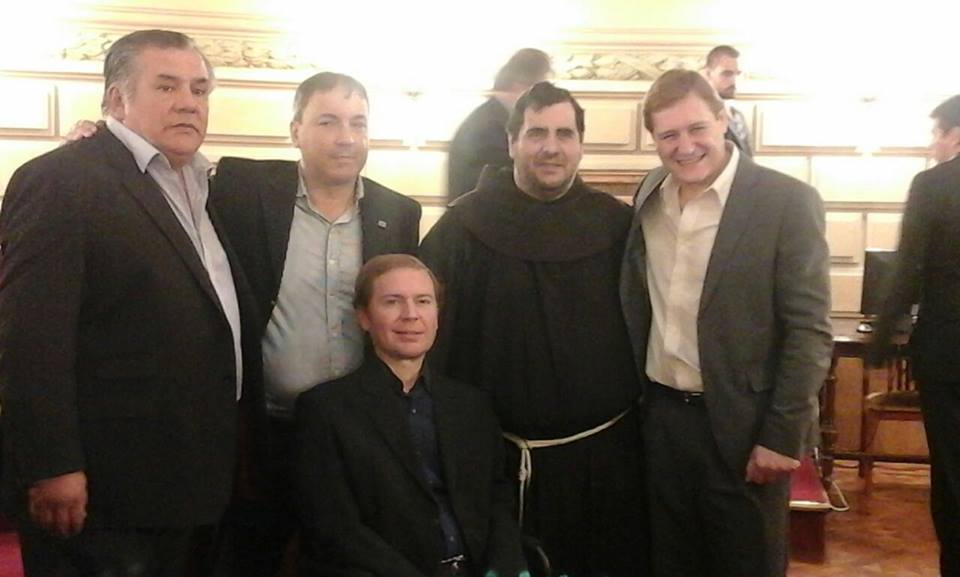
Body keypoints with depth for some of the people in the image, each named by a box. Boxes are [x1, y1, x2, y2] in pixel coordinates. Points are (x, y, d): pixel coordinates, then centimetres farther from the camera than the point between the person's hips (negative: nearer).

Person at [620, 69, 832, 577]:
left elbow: (810, 330, -13)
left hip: (742, 425, -4)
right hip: (659, 418, 5)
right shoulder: (649, 197, 4)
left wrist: (782, 436, -15)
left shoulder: (786, 202, -12)